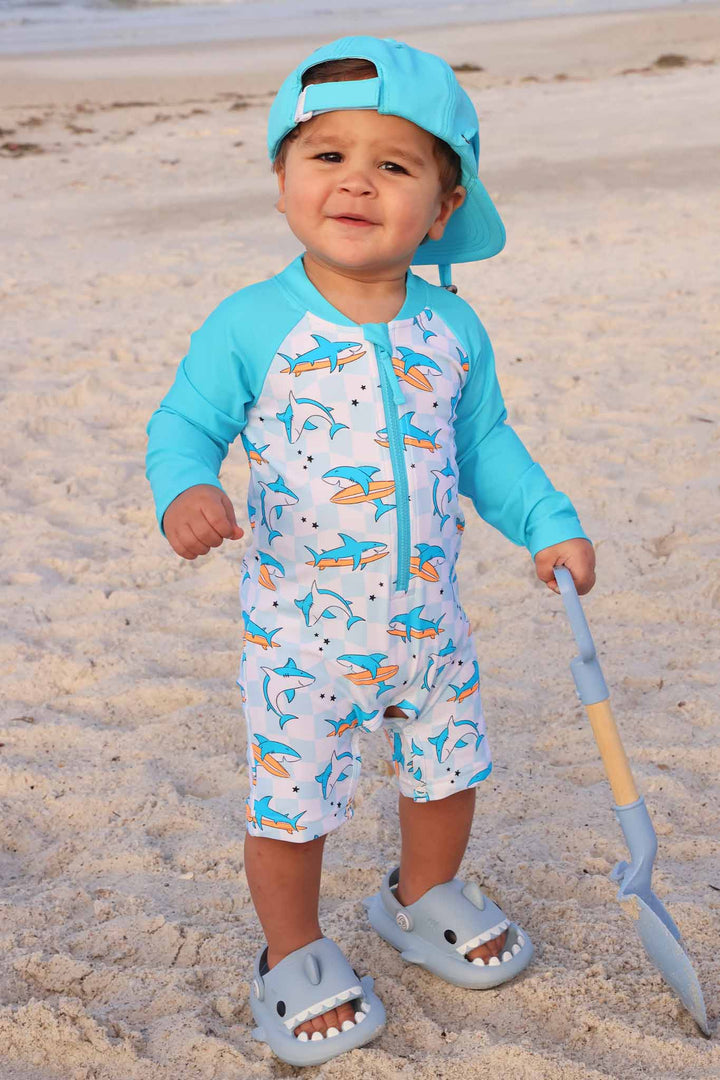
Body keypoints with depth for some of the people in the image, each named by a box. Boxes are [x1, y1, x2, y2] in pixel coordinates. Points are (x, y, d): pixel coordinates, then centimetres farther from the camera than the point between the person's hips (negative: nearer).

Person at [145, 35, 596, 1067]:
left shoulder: (452, 327, -2)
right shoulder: (250, 327, -14)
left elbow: (485, 442, 9)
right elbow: (183, 427, -8)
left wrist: (549, 522, 2)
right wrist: (186, 490, -28)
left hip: (428, 622, 4)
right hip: (301, 635, -4)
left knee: (449, 771, 20)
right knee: (292, 802, 7)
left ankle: (424, 896, 50)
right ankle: (294, 954, 33)